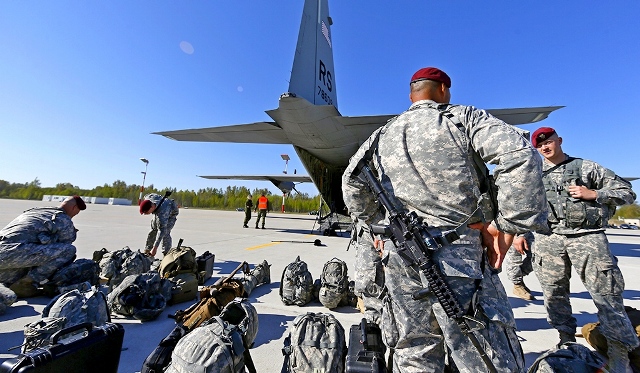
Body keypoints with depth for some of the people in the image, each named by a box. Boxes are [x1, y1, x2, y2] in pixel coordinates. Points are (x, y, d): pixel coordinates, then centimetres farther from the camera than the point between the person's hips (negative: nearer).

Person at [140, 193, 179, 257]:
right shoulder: (148, 198, -31)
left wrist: (155, 248, -45)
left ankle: (166, 254, -14)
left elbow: (162, 231, -45)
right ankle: (146, 251, 20)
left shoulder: (162, 213, -47)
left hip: (171, 214, -7)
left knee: (165, 233, -19)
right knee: (153, 230, 6)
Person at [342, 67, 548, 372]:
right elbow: (520, 155, -9)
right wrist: (506, 225, -5)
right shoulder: (463, 117, 6)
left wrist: (375, 224, 22)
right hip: (457, 252, -4)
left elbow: (352, 181, 19)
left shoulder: (383, 134, 17)